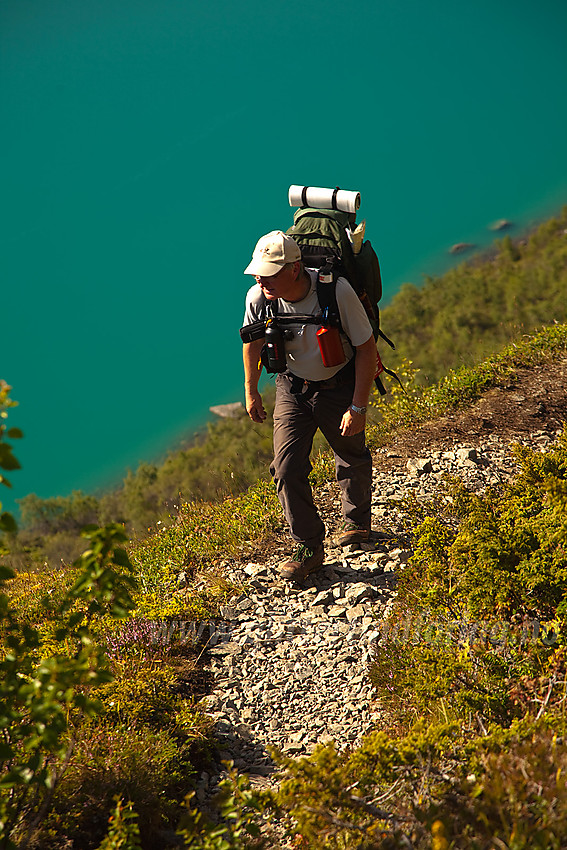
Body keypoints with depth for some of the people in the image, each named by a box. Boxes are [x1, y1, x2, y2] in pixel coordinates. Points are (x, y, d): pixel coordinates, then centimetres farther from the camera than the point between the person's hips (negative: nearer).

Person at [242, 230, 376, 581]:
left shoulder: (337, 292, -31)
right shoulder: (258, 298, -21)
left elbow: (367, 349, -19)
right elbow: (252, 342, 2)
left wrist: (358, 407, -19)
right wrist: (251, 392, 11)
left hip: (339, 386, -2)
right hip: (293, 387, 2)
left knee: (352, 459, 17)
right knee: (287, 467, -8)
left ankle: (357, 522, 47)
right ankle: (309, 548, 8)